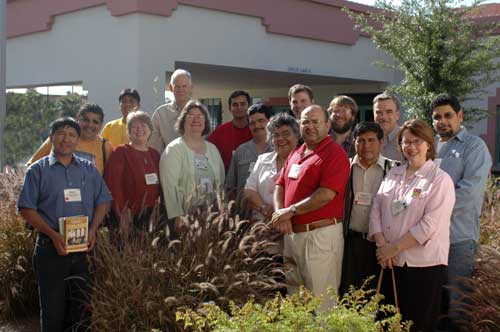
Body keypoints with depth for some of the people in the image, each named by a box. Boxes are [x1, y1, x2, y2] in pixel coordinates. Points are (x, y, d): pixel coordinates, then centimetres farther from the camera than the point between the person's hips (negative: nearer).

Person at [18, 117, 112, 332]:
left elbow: (102, 201, 13)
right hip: (51, 249, -3)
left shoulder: (89, 169, 11)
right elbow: (27, 209, -4)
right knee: (53, 307, 2)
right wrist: (53, 235, -14)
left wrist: (93, 230, -4)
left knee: (82, 306, 7)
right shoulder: (38, 170, 1)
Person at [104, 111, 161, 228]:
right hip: (129, 215, -4)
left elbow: (160, 185, 17)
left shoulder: (155, 155, 13)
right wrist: (122, 213, -14)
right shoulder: (121, 152, -1)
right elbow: (112, 184, -9)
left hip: (152, 215, 4)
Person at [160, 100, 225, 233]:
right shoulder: (173, 150, -4)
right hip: (187, 216, -5)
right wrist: (177, 217, -19)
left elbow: (222, 183, 16)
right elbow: (170, 186, -12)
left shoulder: (212, 149, 13)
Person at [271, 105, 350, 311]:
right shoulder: (295, 155, 15)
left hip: (321, 234, -8)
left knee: (320, 302, 0)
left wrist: (291, 211, -13)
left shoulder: (335, 154, -10)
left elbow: (326, 195, -20)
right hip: (292, 233, 8)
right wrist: (280, 213, -6)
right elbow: (280, 186, 14)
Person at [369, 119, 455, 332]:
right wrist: (382, 245, -9)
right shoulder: (393, 174, 12)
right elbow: (376, 210, 6)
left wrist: (394, 247, -13)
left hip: (424, 266, -5)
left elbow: (429, 225, -13)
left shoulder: (440, 180, -5)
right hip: (390, 263, 5)